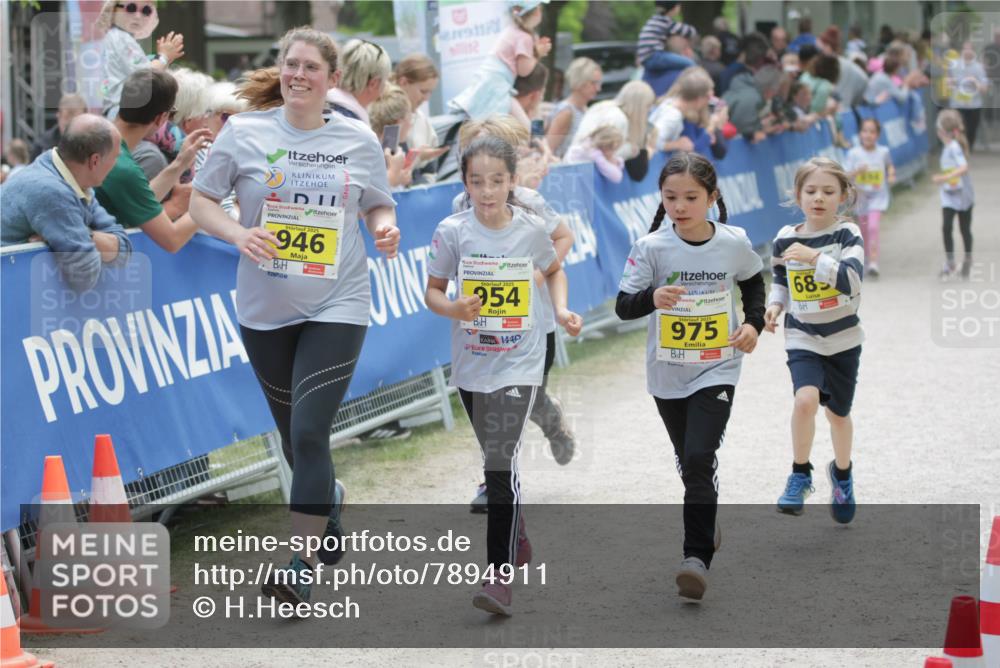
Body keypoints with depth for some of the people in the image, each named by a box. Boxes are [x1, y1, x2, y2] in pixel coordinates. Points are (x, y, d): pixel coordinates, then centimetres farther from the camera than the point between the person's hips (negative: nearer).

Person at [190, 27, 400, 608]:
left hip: (337, 305, -2)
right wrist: (238, 234, -16)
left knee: (309, 433, -14)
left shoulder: (359, 140, 1)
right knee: (293, 433, 16)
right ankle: (329, 499, 50)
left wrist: (386, 228, -10)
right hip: (266, 308, 2)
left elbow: (379, 206, 13)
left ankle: (302, 565, -5)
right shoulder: (244, 133, -2)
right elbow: (201, 201, 2)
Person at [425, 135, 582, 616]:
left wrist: (561, 310, -2)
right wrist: (454, 308, -21)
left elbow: (553, 270, 15)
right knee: (496, 461, 19)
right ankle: (516, 537, 43)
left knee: (501, 464, -17)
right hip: (471, 365, 2)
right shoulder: (453, 232, -8)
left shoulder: (531, 230, -5)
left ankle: (501, 574, -17)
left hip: (519, 364, -2)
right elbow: (432, 291, 0)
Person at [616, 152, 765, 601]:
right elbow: (623, 307, -14)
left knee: (699, 459, -17)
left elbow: (753, 283, 13)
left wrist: (754, 322, -3)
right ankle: (706, 525, 44)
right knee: (689, 461, 18)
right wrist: (653, 297, -34)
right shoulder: (651, 248, -12)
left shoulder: (734, 243, -8)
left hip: (716, 370, -2)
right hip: (667, 373, 2)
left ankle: (698, 556, -12)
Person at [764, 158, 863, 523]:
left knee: (839, 413, 13)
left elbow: (852, 280, -25)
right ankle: (800, 475, -5)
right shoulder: (785, 239, -3)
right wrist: (774, 305, -4)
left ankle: (842, 473, 43)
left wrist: (815, 257, -33)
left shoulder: (848, 235, -10)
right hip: (802, 338, 0)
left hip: (843, 338, 0)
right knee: (806, 399, -25)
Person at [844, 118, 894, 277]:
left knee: (873, 227, -19)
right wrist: (857, 171, -27)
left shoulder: (883, 152, -3)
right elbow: (845, 176, -8)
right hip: (861, 197, 1)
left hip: (878, 197, -1)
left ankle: (873, 263, -23)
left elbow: (889, 165, 18)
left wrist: (891, 176, -3)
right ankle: (866, 262, 31)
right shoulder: (854, 153, -6)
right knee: (864, 231, 12)